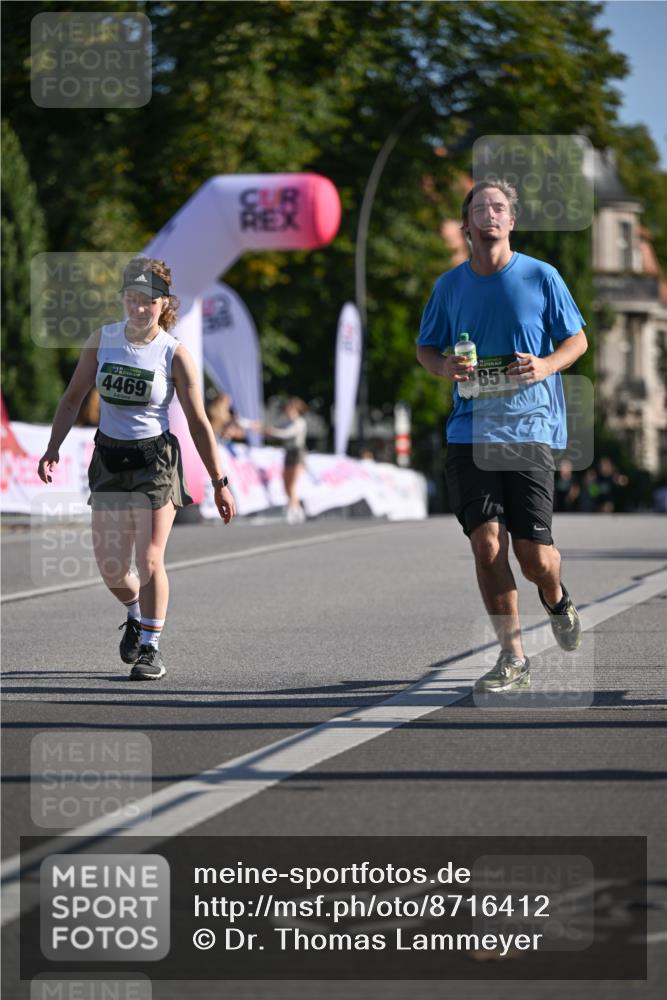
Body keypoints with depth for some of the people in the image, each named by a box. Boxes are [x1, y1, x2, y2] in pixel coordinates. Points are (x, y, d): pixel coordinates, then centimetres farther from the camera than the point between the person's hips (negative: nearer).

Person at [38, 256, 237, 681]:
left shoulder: (175, 354, -10)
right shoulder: (102, 339, 0)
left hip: (155, 459, -4)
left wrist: (219, 482, -7)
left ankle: (151, 647, 4)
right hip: (109, 458, 4)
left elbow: (199, 423, -7)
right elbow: (74, 397, 9)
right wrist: (53, 448, -1)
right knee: (110, 566, 5)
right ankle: (136, 615, 37)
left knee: (149, 559, -10)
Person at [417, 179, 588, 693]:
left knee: (534, 554, -5)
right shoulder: (450, 285, 8)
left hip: (530, 428, -2)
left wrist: (547, 365, -12)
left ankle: (557, 598, 32)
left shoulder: (541, 277, 1)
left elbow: (577, 340, 9)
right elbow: (425, 346, 19)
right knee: (486, 542, -10)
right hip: (470, 432, 2)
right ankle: (514, 658, 0)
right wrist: (444, 366, -5)